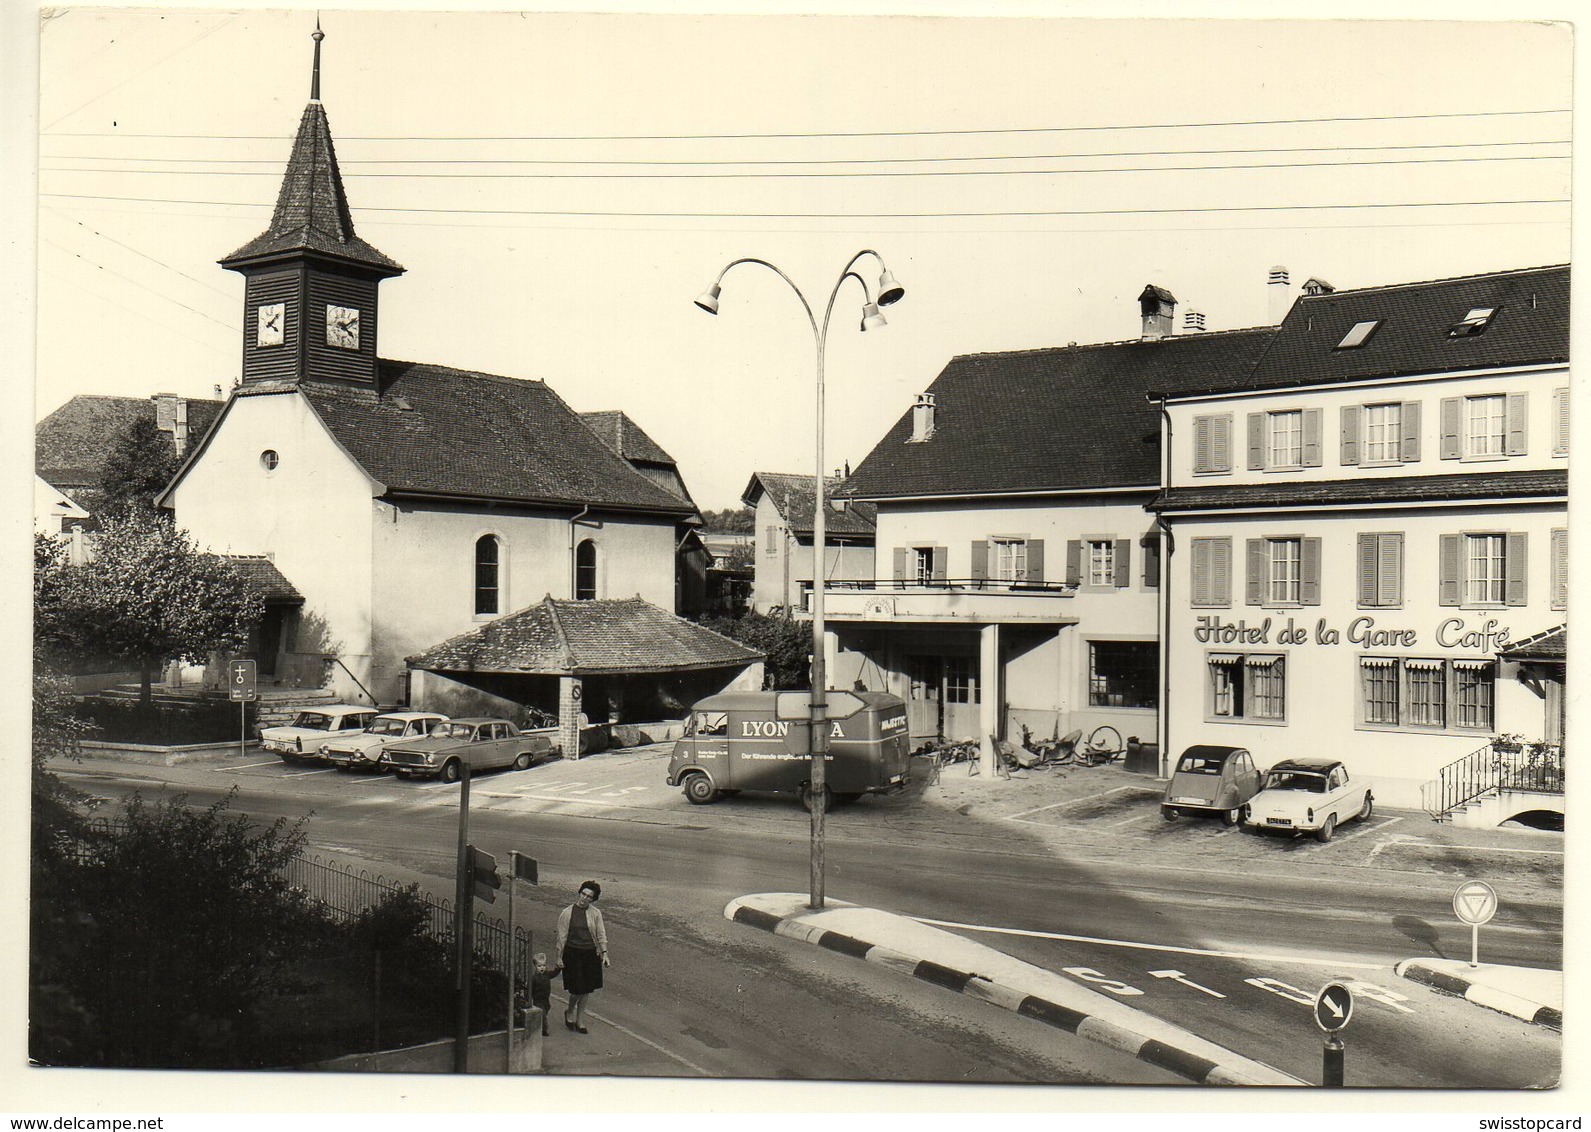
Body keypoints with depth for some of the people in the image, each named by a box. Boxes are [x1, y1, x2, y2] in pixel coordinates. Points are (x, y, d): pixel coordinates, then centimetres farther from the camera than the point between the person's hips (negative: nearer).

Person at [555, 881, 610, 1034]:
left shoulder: (595, 913, 0)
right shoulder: (567, 913, -6)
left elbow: (601, 934, 4)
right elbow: (561, 937, -1)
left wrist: (604, 953, -3)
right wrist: (559, 957, -1)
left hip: (590, 954, 3)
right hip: (573, 953, -3)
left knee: (586, 989, 9)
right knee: (577, 988, -7)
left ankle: (580, 1020, 24)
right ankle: (569, 1011, 24)